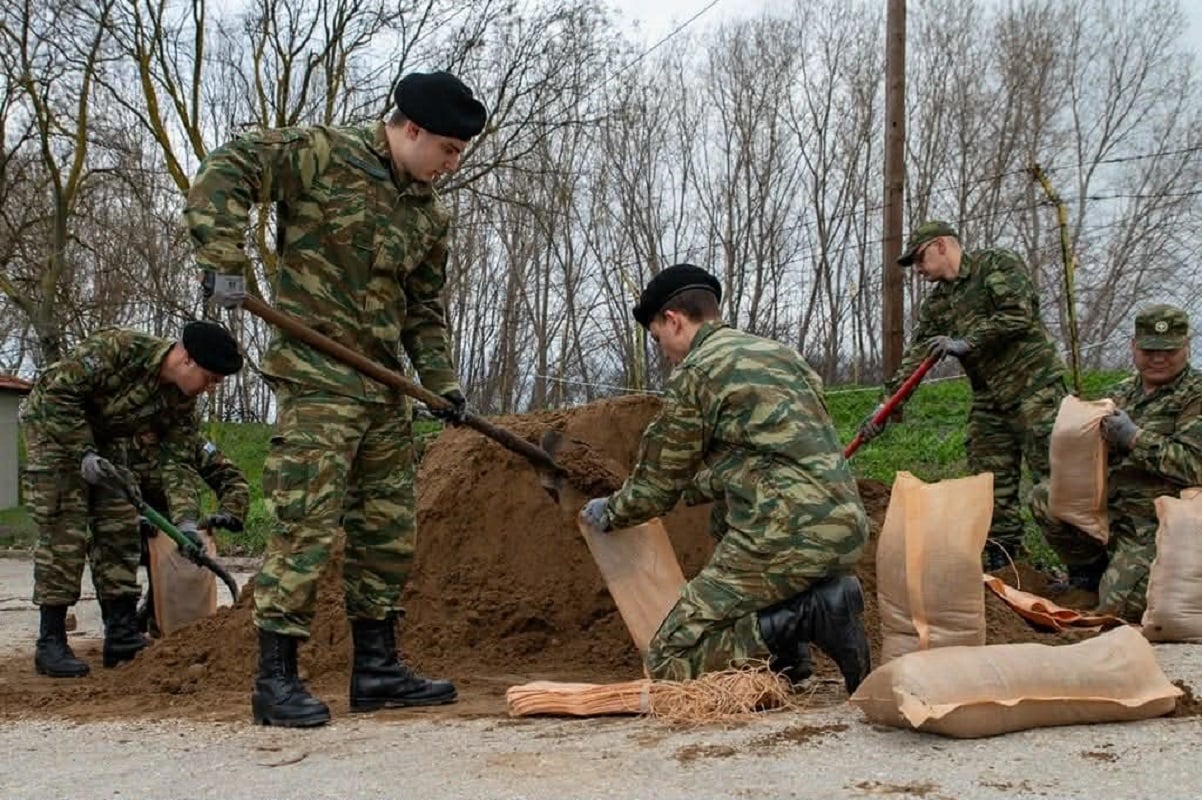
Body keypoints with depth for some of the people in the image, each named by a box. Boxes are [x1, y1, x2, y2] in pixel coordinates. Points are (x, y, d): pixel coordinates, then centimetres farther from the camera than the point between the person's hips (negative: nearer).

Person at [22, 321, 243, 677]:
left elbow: (177, 460, -9)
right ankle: (51, 643, -7)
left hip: (100, 436, 7)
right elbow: (58, 390, -28)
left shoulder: (182, 401, -10)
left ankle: (121, 635, 7)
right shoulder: (119, 348, -31)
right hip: (54, 425, -7)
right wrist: (84, 453, -28)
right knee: (64, 533, -12)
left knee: (120, 529, 2)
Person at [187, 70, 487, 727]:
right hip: (316, 381, -8)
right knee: (306, 526, -9)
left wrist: (441, 379, 8)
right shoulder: (324, 154, -7)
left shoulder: (429, 212, 14)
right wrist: (224, 263, -23)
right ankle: (275, 679, -1)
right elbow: (225, 170, -15)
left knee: (388, 530, 10)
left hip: (384, 389, 8)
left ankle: (377, 670, 20)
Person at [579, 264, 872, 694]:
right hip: (848, 528, 8)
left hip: (786, 536, -8)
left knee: (668, 660, -1)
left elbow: (657, 486, 9)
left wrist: (609, 514, 28)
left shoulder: (694, 373, 0)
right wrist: (694, 485, 46)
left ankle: (802, 617, -15)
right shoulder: (780, 352, 23)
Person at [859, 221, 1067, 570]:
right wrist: (885, 405, 1)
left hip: (1034, 387, -7)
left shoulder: (997, 265, -3)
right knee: (993, 490, 5)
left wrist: (965, 343, -15)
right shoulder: (936, 304, 16)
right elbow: (914, 358, 11)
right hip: (989, 400, 7)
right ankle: (1000, 565, 11)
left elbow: (1018, 313, -17)